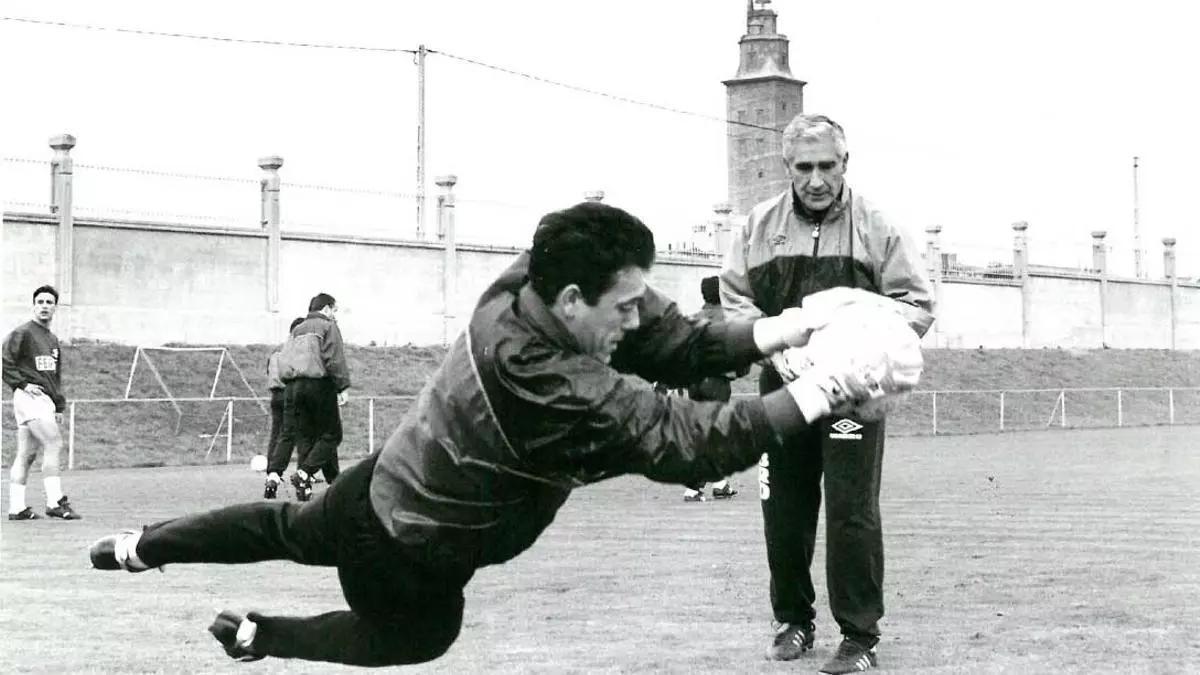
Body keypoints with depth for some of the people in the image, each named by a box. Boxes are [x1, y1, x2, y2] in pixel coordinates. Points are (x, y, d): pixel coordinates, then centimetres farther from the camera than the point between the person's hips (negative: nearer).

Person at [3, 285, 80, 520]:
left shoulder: (53, 340, 21)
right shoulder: (22, 333, -4)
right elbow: (5, 362, -9)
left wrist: (59, 407, 19)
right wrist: (22, 384, -14)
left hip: (45, 400, 8)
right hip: (29, 397, -8)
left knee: (26, 454, 7)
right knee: (54, 444, -16)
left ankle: (16, 507, 8)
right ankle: (55, 502, -17)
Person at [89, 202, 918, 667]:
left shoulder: (532, 280, -20)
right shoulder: (550, 386, -43)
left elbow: (675, 343, -14)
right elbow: (689, 442, -43)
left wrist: (780, 331, -26)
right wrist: (827, 387, -42)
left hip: (389, 484, 7)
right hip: (413, 551, -7)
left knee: (292, 530, 36)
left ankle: (139, 547, 51)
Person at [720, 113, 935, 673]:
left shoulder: (876, 227, 1)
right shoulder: (759, 227, 6)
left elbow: (915, 302, 1)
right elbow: (734, 298, 6)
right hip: (783, 386, 3)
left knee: (852, 512, -6)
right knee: (783, 511, 8)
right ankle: (793, 620, 25)